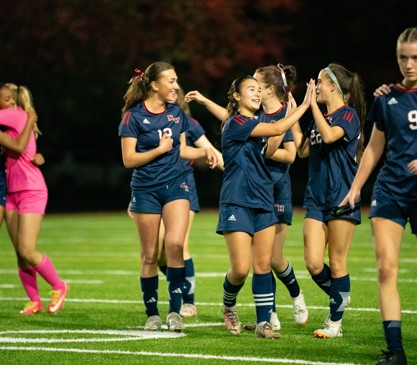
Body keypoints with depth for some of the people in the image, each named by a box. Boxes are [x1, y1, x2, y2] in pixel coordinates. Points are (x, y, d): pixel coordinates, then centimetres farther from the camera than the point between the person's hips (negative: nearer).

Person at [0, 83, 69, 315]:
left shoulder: (20, 117, -9)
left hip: (31, 192, -8)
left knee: (27, 251, -9)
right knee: (20, 253, 3)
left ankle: (59, 286, 9)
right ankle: (35, 301, 10)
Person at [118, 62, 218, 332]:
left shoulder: (177, 112, 7)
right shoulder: (134, 116, -8)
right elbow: (128, 159, -9)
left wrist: (205, 152, 1)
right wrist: (160, 149, -16)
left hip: (176, 185, 3)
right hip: (146, 189, -3)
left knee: (175, 244, -18)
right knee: (150, 255, 3)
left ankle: (175, 310, -11)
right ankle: (152, 314, 15)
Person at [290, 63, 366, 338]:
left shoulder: (348, 114, -7)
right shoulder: (319, 117, 15)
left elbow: (329, 135, -24)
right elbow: (303, 150, 11)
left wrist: (312, 104, -17)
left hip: (342, 198, -6)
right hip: (316, 198, 6)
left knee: (337, 264, -1)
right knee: (313, 264, -5)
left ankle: (335, 322, 8)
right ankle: (340, 299, 20)